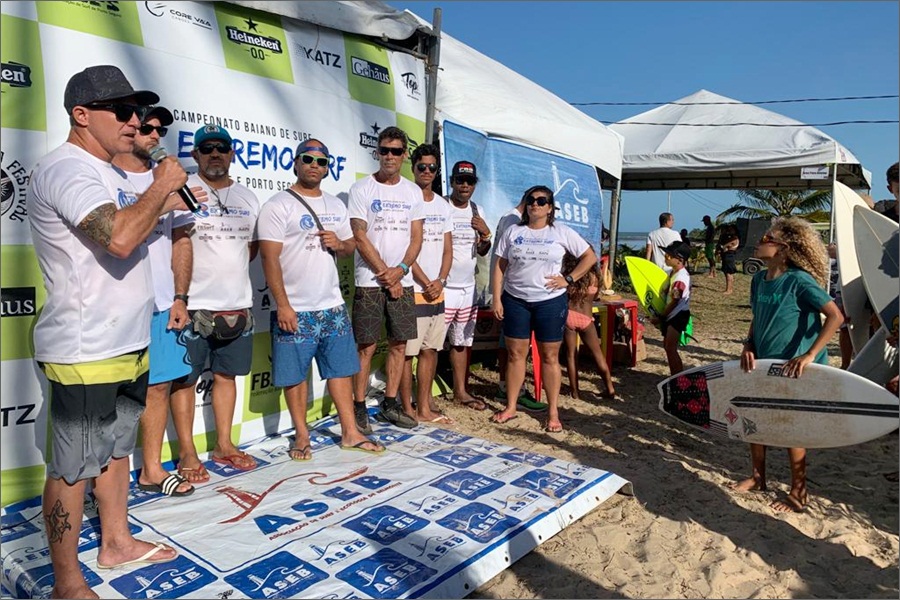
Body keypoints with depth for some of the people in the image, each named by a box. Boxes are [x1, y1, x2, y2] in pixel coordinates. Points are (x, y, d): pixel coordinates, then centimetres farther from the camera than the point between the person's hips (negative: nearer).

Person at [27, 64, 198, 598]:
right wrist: (162, 186, -18)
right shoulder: (66, 169, -17)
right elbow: (119, 239, -32)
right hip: (86, 352, -10)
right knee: (74, 467, 2)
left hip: (127, 343, 10)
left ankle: (117, 543, 37)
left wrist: (160, 202, 12)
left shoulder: (109, 173, 15)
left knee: (117, 447, 20)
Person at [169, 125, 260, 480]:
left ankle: (223, 444, 26)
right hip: (194, 304, -5)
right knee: (185, 379, 3)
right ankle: (187, 453, 14)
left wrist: (231, 272, 6)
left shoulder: (247, 198, 13)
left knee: (227, 374, 13)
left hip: (238, 304, 6)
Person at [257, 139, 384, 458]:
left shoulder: (336, 205, 13)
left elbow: (351, 246, 19)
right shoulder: (278, 205, -6)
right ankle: (302, 435, 20)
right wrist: (282, 305, -18)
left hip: (333, 306, 6)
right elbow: (269, 257, -12)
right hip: (295, 310, -5)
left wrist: (339, 244, -6)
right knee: (295, 374, 4)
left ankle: (350, 432, 21)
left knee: (340, 368, 10)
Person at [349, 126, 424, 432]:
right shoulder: (362, 189, -2)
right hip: (369, 282, -4)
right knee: (366, 346, -2)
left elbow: (416, 238, 7)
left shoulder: (413, 192, 10)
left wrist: (400, 270, -10)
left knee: (399, 343, 9)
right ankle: (359, 407, 10)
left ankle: (390, 404, 22)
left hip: (402, 281, 4)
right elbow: (360, 237, -8)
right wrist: (386, 275, -10)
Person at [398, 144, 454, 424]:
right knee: (408, 351, -3)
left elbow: (448, 249, 12)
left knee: (430, 349, 10)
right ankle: (408, 410, 7)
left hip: (437, 290, 7)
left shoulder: (443, 205, 14)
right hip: (413, 289, -6)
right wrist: (426, 283, -11)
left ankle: (424, 406, 20)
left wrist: (440, 281, -3)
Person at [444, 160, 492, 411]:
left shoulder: (476, 211, 11)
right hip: (443, 287, -7)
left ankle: (460, 391, 28)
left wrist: (486, 234, -4)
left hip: (468, 288, 7)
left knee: (463, 343, 16)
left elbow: (482, 251, 17)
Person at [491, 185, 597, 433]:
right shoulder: (513, 232, 6)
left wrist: (568, 279, -5)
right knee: (515, 354, 7)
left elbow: (590, 256, 5)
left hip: (550, 301, -2)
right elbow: (500, 266, 5)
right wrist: (497, 299, -3)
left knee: (550, 356, 4)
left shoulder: (561, 232, 2)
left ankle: (553, 412, 12)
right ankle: (510, 407, 18)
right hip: (515, 300, 2)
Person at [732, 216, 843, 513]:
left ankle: (799, 492, 25)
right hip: (764, 365, 7)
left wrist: (809, 355, -29)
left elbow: (835, 316, -24)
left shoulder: (799, 280, -20)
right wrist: (748, 346, -3)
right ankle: (758, 477, 34)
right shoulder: (759, 279, 1)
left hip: (795, 370, -7)